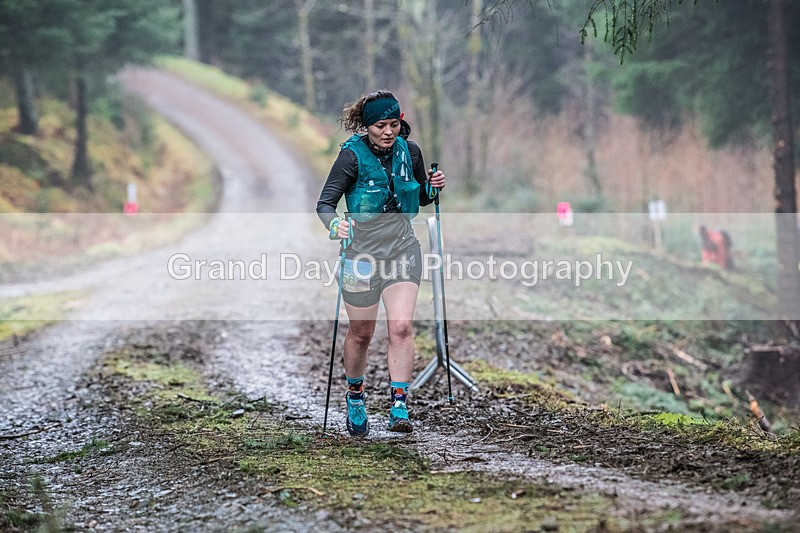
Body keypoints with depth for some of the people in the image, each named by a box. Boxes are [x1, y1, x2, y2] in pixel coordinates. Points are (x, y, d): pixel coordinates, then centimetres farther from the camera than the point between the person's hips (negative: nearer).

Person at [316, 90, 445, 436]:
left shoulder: (409, 151, -2)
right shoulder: (352, 155, -14)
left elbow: (422, 199, 13)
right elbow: (325, 203, -18)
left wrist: (433, 187, -9)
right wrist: (334, 224, -40)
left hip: (402, 248, 2)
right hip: (362, 251, -2)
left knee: (401, 326, -13)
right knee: (361, 333, 10)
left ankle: (399, 408, -12)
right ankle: (354, 396, 35)